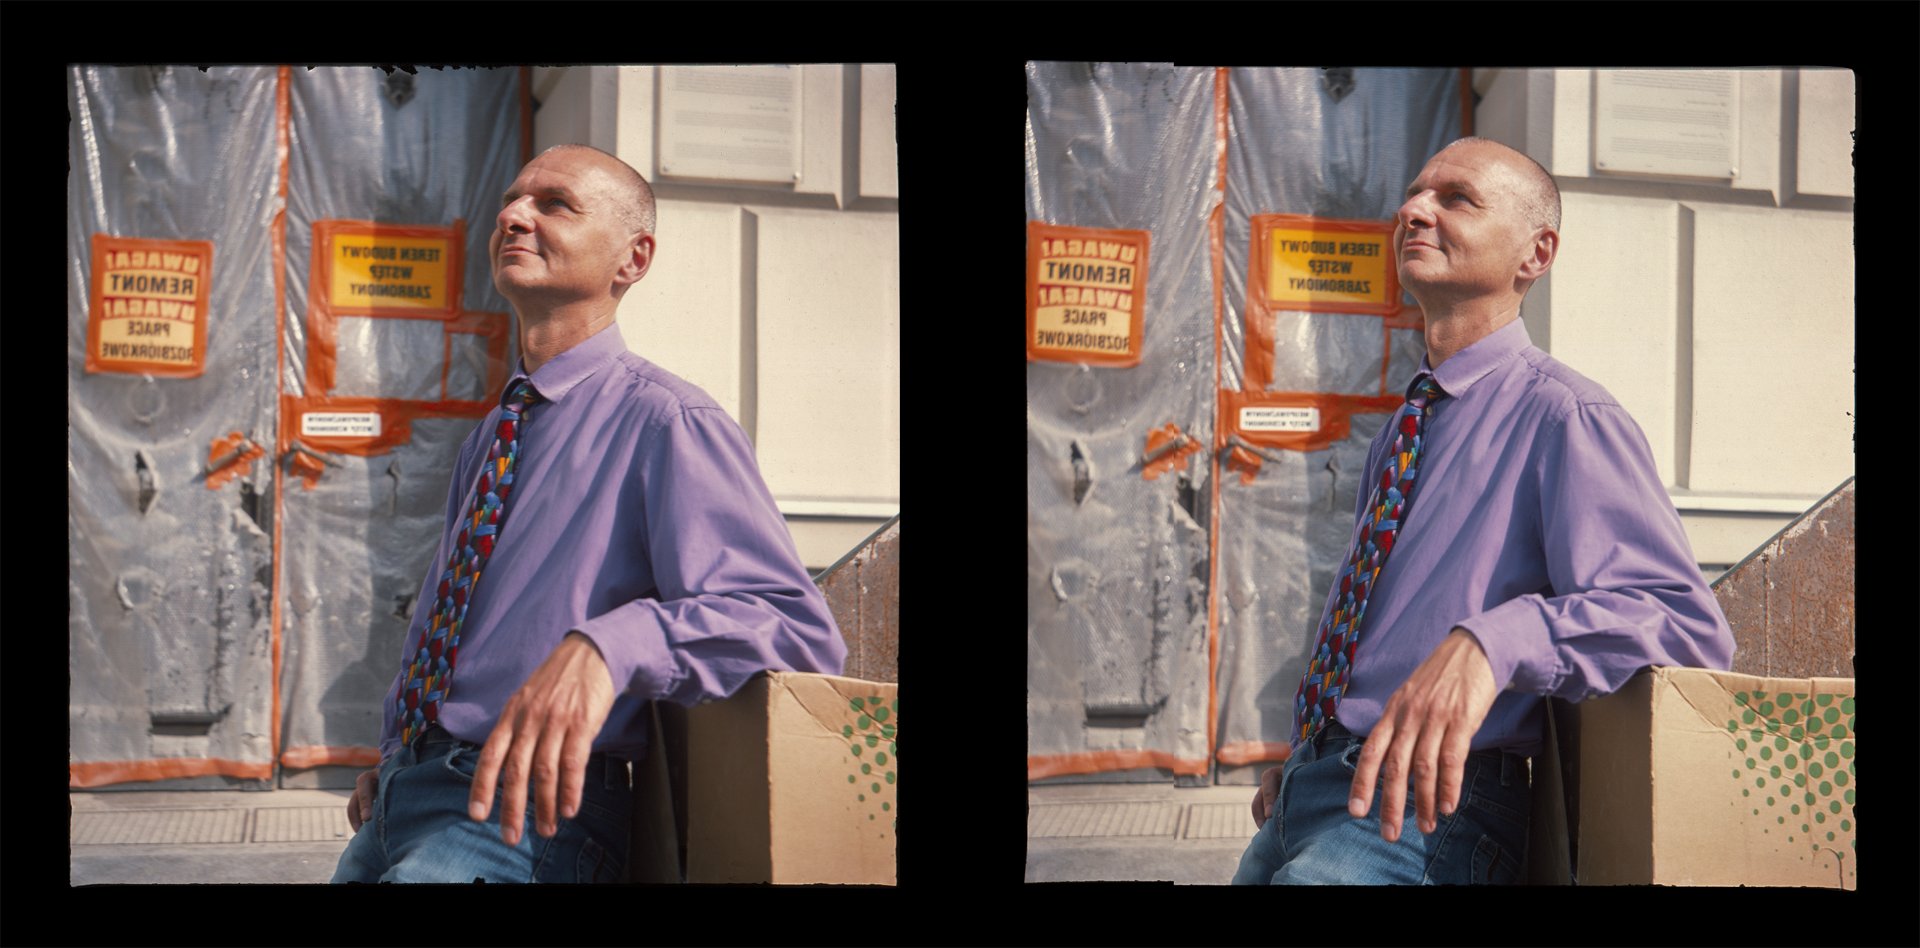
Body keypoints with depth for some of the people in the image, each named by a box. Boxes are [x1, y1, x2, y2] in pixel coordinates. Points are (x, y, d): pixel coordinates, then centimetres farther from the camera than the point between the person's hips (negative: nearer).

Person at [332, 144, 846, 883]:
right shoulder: (491, 433, 17)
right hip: (401, 795, 8)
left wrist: (607, 644, -36)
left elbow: (799, 629, -23)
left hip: (523, 811, -8)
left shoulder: (662, 421, -10)